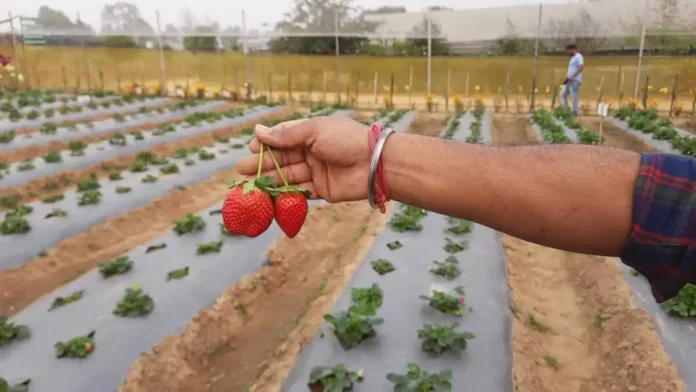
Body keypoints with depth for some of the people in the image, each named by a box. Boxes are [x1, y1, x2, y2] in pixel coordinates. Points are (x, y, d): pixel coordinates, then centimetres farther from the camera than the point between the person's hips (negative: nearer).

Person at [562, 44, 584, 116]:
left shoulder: (578, 56, -9)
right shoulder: (573, 58, 21)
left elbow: (581, 67, -21)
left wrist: (572, 76, -24)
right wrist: (568, 75, 11)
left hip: (575, 81, -10)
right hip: (570, 81, 10)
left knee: (574, 96, -8)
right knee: (564, 94, 10)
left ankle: (575, 112, -4)